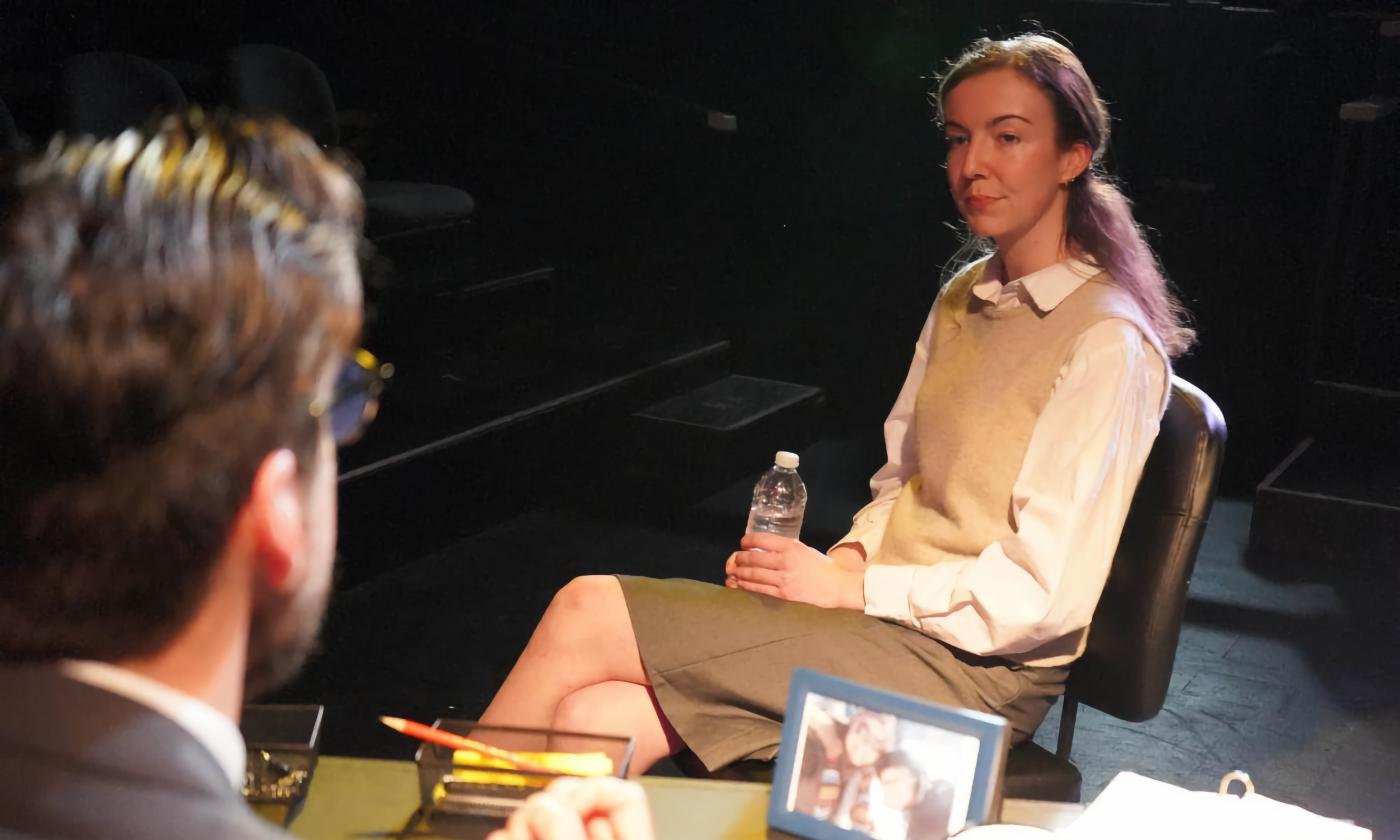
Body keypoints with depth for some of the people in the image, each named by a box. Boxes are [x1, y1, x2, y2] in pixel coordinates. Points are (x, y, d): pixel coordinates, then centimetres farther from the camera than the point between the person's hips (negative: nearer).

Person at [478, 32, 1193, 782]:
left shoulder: (1107, 344, -13)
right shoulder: (965, 298, 13)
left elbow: (1044, 593, -17)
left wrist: (848, 587, -14)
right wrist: (847, 558, -3)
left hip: (976, 667, -7)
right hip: (892, 618, 7)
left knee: (588, 613, -15)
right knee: (593, 723, -16)